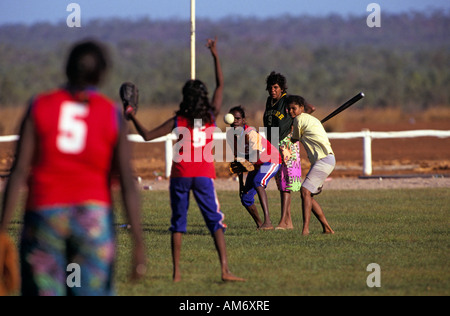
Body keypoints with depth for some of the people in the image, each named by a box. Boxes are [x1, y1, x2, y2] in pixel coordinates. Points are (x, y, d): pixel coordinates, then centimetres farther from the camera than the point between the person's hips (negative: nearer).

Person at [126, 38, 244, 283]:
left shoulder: (178, 121, -3)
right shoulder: (212, 116, 1)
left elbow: (147, 135, -2)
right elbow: (220, 85, 11)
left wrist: (133, 118, 11)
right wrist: (215, 56, 15)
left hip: (180, 175, 0)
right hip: (204, 174, 0)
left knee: (178, 223, 9)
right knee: (215, 222, -1)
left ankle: (177, 272, 6)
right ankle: (225, 269, -14)